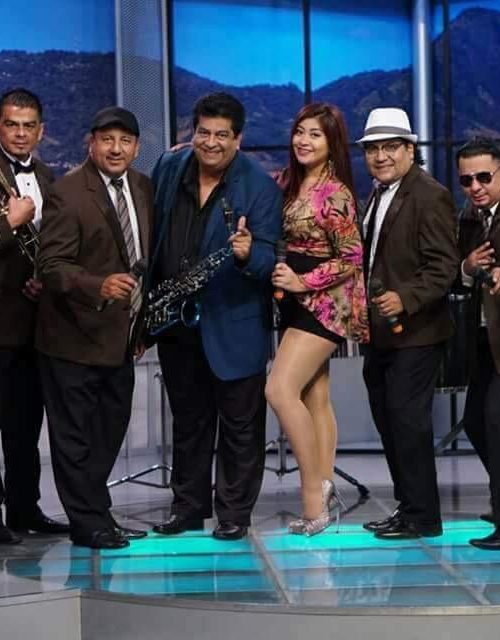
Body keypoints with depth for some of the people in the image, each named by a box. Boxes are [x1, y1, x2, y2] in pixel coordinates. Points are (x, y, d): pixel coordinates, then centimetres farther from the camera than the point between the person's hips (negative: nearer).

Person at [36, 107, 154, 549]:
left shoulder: (144, 188, 6)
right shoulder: (67, 194, -16)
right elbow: (52, 264, -22)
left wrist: (143, 321, 12)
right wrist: (99, 286, -36)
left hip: (121, 336, 7)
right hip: (76, 337, -7)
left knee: (110, 430, 17)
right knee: (76, 435, 2)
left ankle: (95, 514, 32)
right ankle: (89, 523, 13)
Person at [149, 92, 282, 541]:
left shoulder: (260, 187, -11)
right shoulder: (169, 168, 3)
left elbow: (271, 256, -16)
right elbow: (152, 234, 13)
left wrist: (248, 253, -38)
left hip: (235, 326, -5)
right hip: (175, 322, 5)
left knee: (240, 423, 4)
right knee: (188, 420, 17)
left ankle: (235, 513, 16)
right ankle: (189, 507, 29)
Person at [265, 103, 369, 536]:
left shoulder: (335, 193, -13)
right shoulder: (289, 184, 10)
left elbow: (353, 258, -13)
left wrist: (303, 282, -17)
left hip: (323, 302, -8)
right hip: (297, 303, 8)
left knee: (281, 389, -17)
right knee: (316, 399, 9)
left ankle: (313, 492, -10)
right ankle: (324, 494, 14)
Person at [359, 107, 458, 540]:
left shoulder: (430, 196, -11)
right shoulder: (379, 196, 17)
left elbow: (444, 265, -18)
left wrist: (405, 299, -29)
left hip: (414, 330, -9)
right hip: (382, 331, 9)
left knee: (407, 418, -7)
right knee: (387, 418, 13)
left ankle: (422, 516, 2)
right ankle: (409, 506, 23)